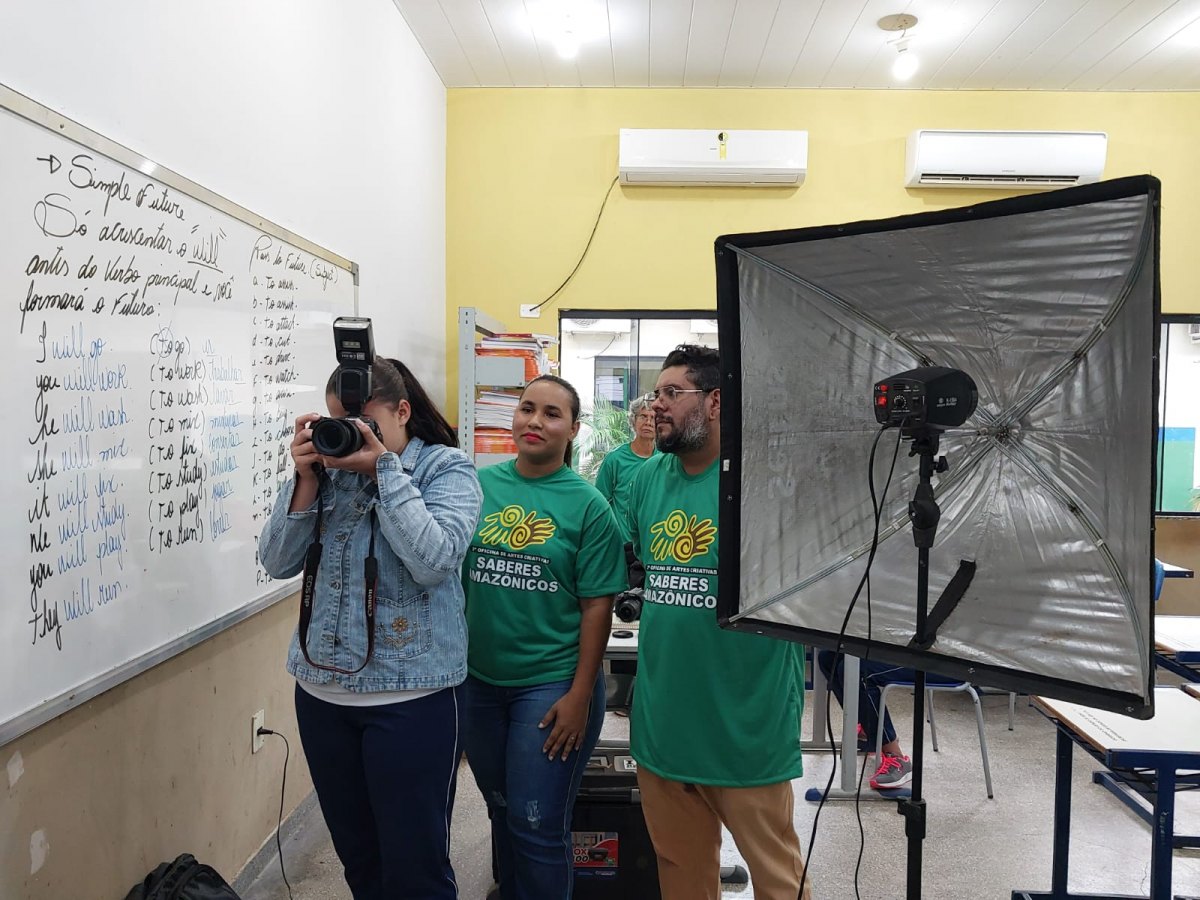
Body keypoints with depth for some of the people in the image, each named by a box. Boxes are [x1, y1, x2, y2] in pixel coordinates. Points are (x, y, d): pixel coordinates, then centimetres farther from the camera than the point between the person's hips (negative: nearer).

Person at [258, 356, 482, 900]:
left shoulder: (446, 468, -7)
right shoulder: (328, 468, 5)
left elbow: (434, 562, -22)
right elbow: (278, 563, 0)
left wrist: (383, 469, -21)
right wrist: (306, 478, -12)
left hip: (410, 695, -5)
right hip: (322, 691, 5)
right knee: (356, 856, 20)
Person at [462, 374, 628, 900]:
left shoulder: (587, 505, -8)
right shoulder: (478, 486, 0)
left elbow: (597, 606, -9)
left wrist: (580, 695, -12)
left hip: (551, 685, -4)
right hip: (478, 680, 4)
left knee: (538, 826, 4)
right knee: (501, 811, 21)